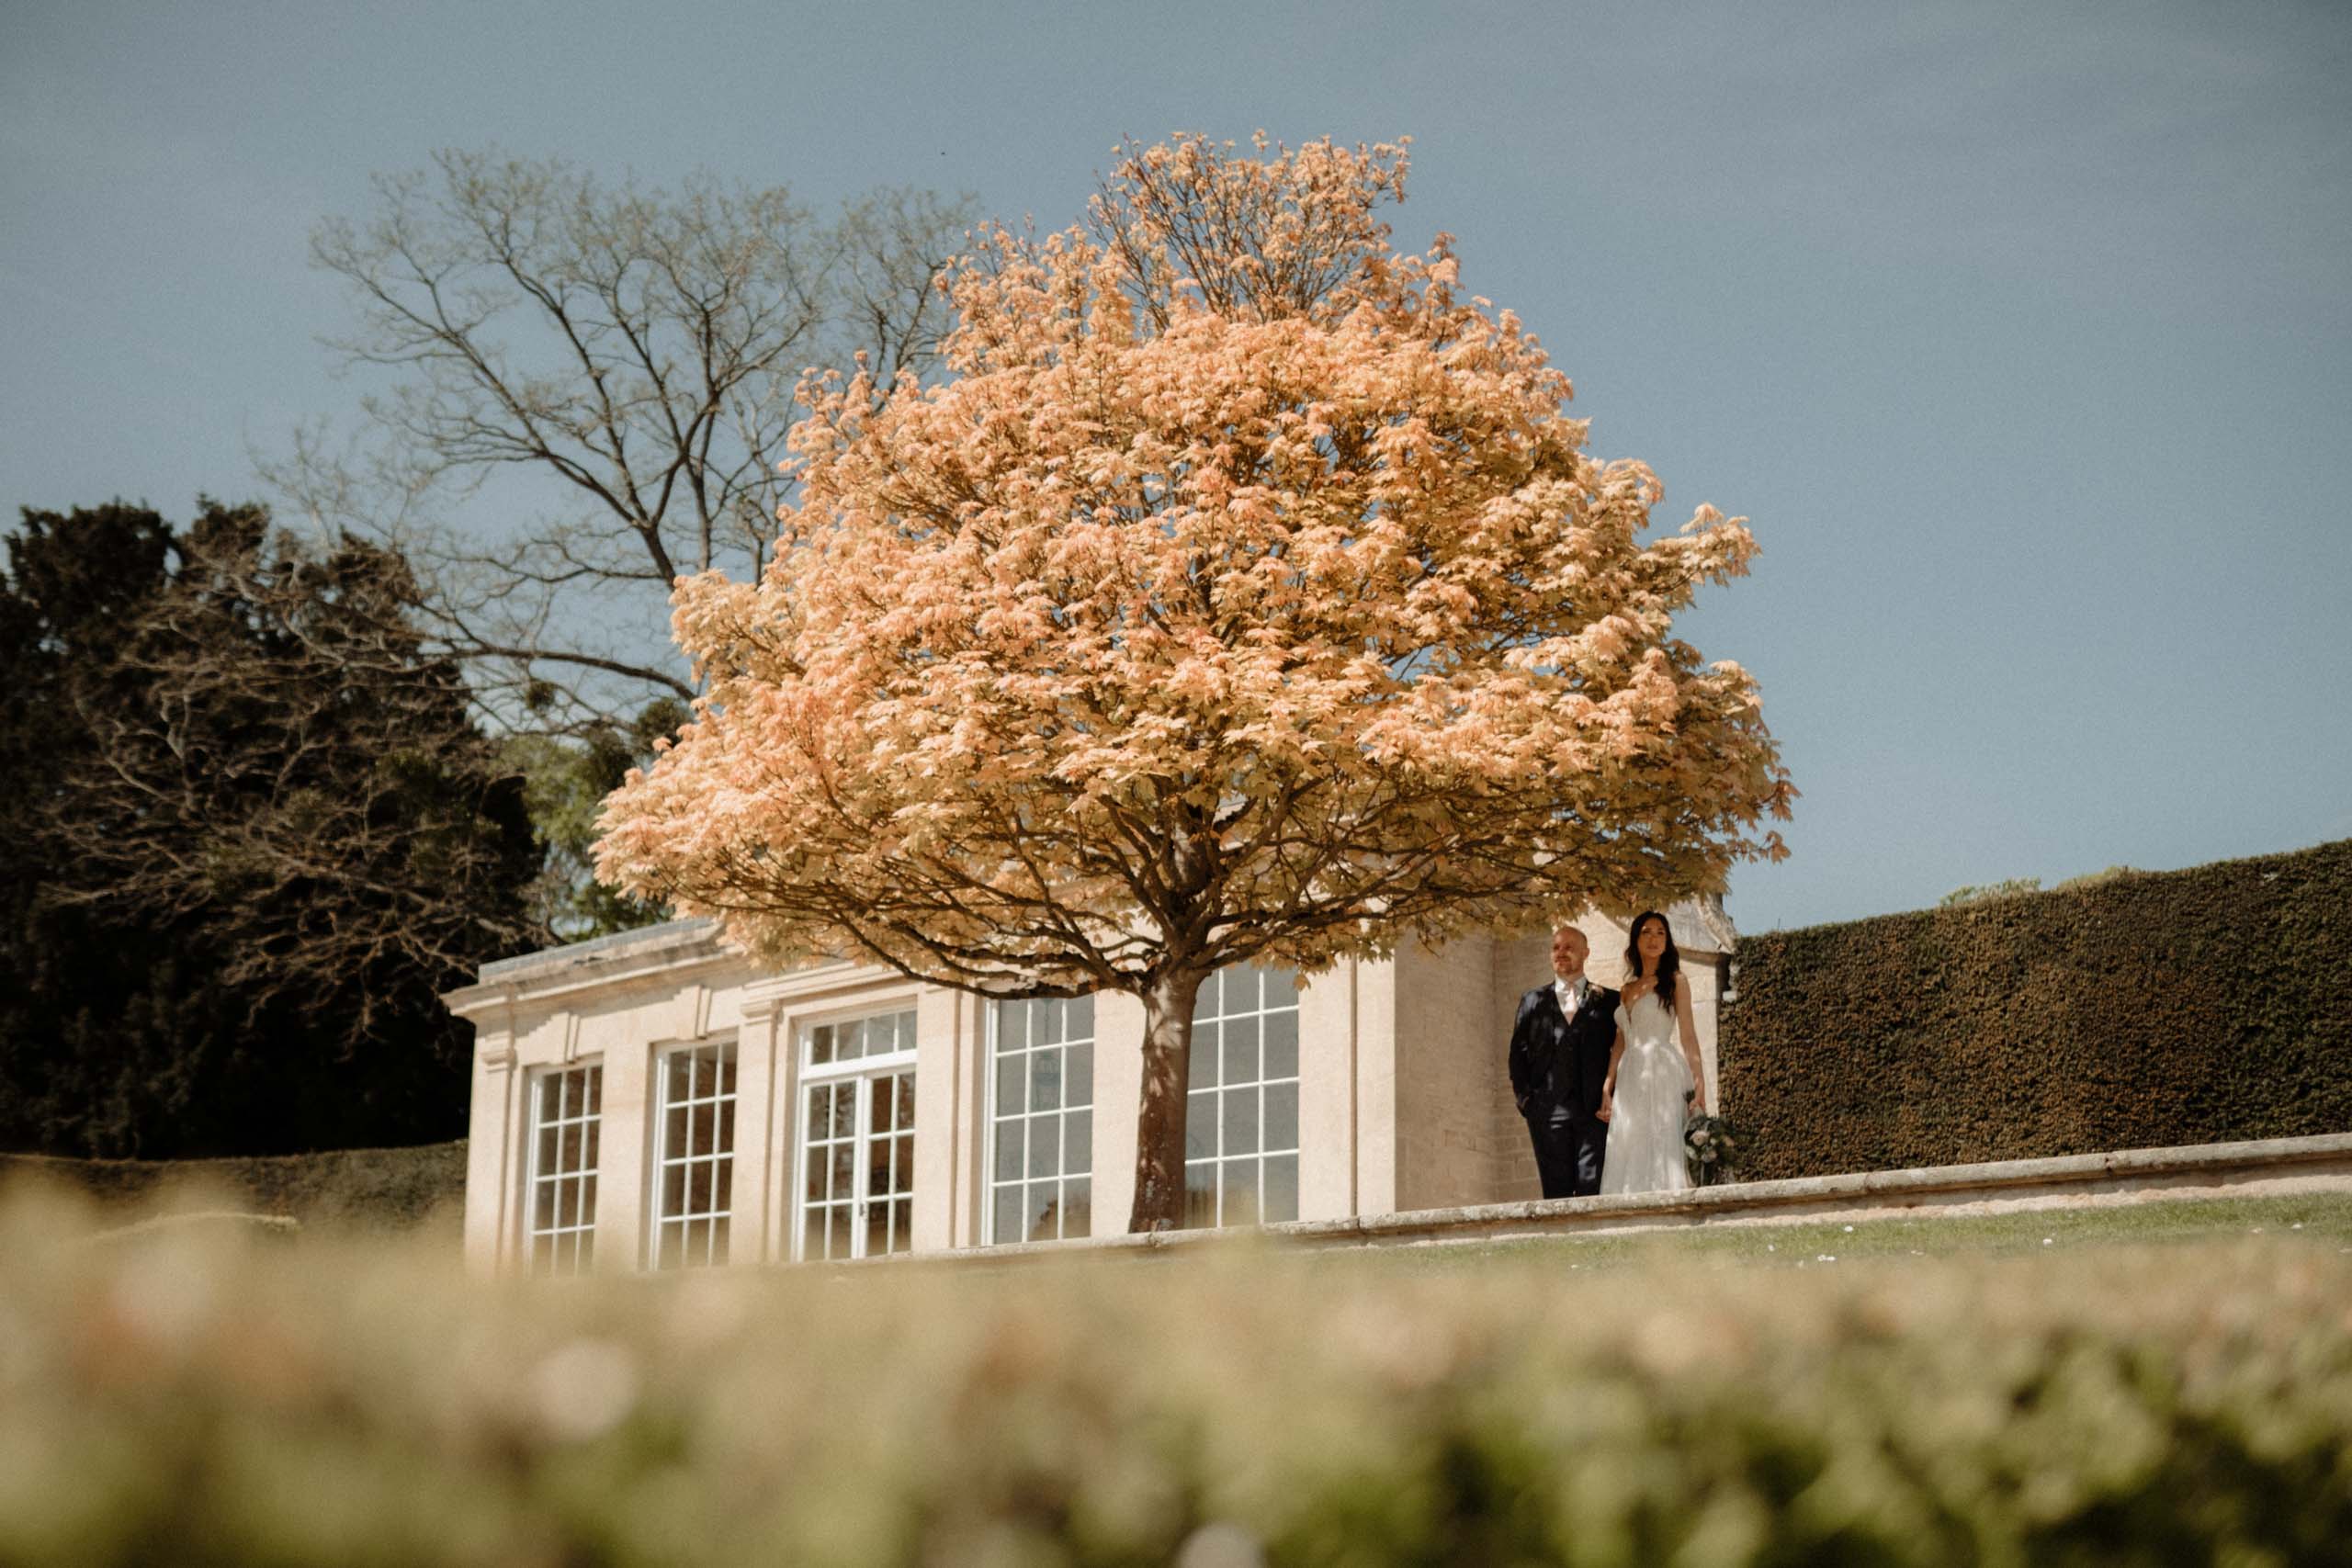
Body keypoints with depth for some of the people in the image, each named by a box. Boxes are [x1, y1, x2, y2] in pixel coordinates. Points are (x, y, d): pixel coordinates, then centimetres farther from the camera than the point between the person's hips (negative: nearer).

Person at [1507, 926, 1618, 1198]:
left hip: (1595, 1111, -1)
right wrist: (1525, 1098, 2)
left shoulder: (1608, 1000, 12)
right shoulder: (1533, 1001, 16)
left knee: (1592, 1188, -9)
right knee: (1556, 1191, -1)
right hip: (1548, 1111, 1)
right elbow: (1518, 1053, 14)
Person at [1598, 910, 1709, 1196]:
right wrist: (1607, 1087, 7)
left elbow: (1688, 1034, -2)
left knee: (1663, 1148, -12)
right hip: (1630, 1079, 5)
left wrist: (1698, 1080, -13)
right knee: (1630, 1155, -2)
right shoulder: (1626, 990, 20)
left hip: (1663, 1073, -5)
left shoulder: (1674, 981, 6)